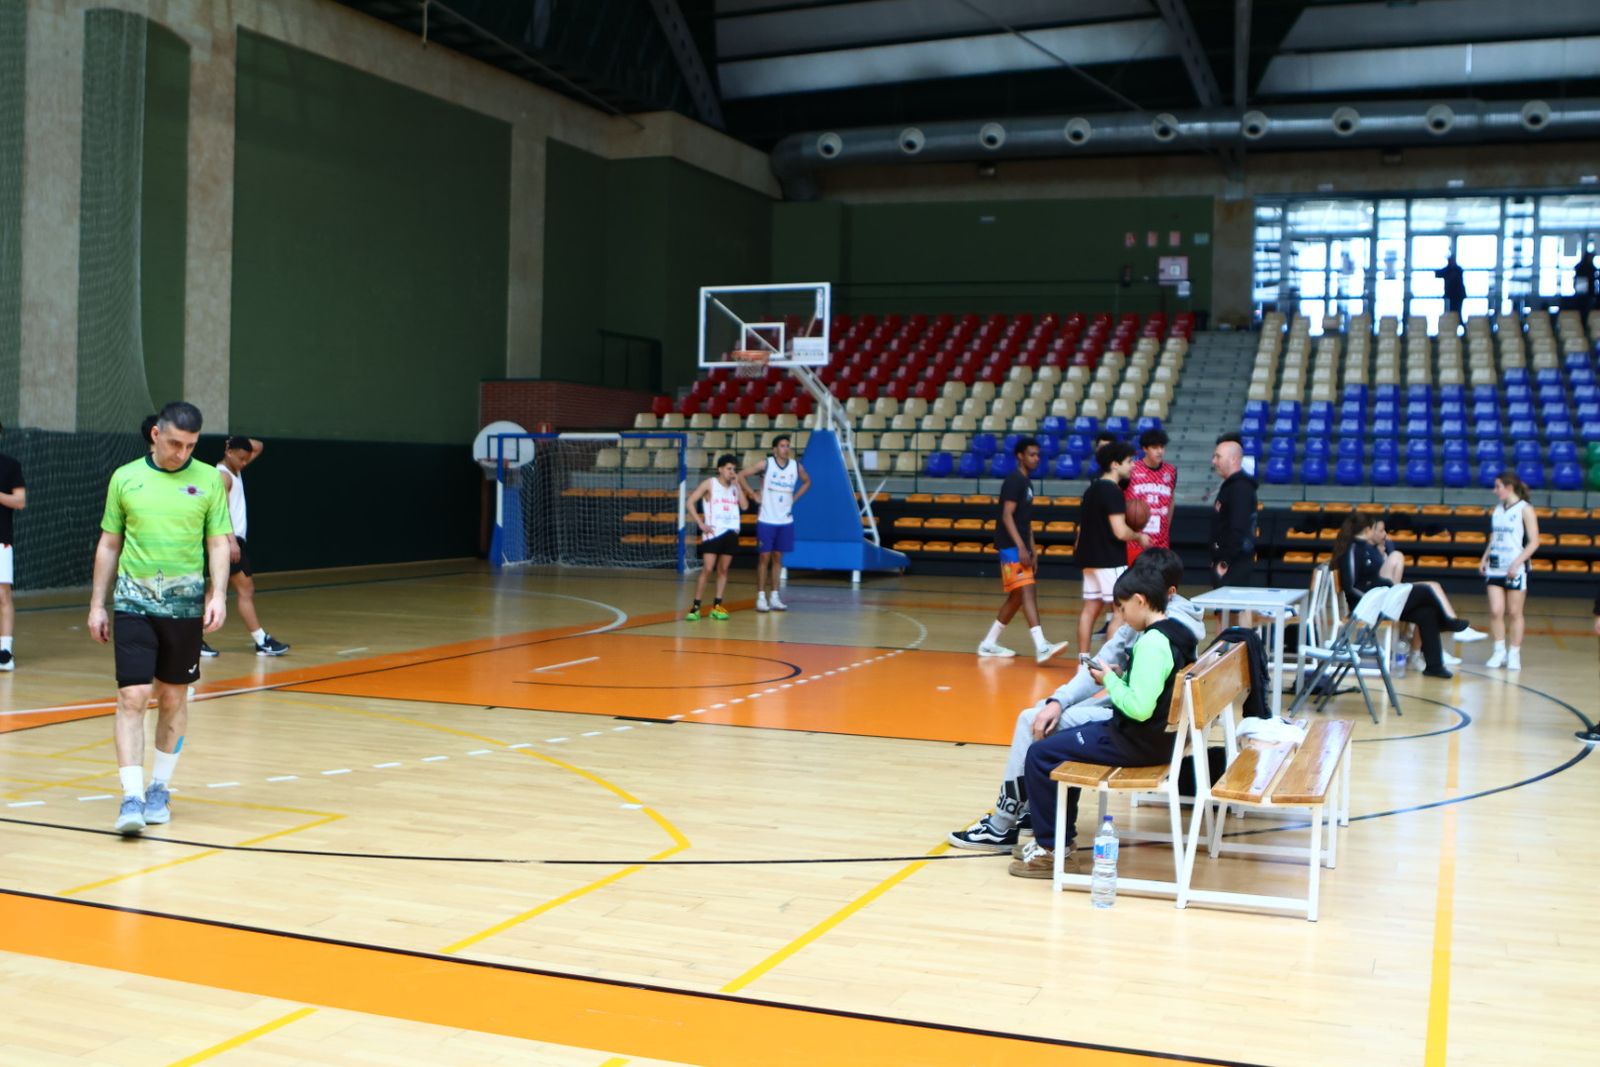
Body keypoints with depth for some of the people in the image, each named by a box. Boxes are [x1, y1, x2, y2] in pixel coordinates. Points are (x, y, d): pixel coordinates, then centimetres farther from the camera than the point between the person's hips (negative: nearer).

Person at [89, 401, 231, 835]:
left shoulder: (208, 479, 2)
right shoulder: (125, 477, 4)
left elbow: (218, 543, 2)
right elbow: (108, 545, 10)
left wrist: (218, 594, -12)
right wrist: (97, 604, 8)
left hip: (185, 605, 0)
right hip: (134, 603, 0)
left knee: (174, 698, 9)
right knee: (132, 697, -9)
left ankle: (159, 789, 23)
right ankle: (132, 797, -8)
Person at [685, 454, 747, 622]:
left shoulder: (735, 486, 11)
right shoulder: (710, 483, -2)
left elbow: (744, 506, -1)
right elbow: (690, 502, -5)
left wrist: (737, 485, -5)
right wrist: (701, 524, -11)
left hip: (731, 533, 5)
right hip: (713, 532, -5)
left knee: (723, 570, 8)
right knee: (707, 569, -10)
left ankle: (717, 606, 14)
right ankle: (696, 607, -6)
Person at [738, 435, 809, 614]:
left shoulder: (796, 466, 2)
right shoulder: (766, 464, -9)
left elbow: (807, 481, 20)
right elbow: (741, 475, -6)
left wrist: (795, 498, 7)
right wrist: (754, 495, -8)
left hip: (785, 520, 4)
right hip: (766, 520, -4)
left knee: (777, 558, 9)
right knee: (764, 557, -1)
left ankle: (774, 597, 15)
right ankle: (761, 597, 4)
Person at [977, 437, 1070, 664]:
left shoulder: (1026, 482, 18)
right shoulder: (1014, 481, -11)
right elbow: (1007, 516, -18)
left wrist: (1031, 550, 19)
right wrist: (1021, 547, -24)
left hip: (1020, 547, 10)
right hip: (1011, 547, -10)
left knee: (1016, 597, 12)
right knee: (1027, 592, -18)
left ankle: (989, 643, 20)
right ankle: (1041, 647, -27)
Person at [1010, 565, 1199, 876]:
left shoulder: (1151, 643, -24)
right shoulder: (1177, 634, 6)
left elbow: (1139, 708, -29)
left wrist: (1110, 681, -13)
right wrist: (1120, 678, 4)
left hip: (1138, 743, -10)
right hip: (1158, 735, 10)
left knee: (1039, 755, -3)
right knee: (1064, 743, 25)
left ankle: (1051, 847, 5)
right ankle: (1061, 835, 28)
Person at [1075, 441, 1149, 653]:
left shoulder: (1092, 489, 13)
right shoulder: (1113, 491, -16)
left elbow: (1083, 526, 20)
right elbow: (1120, 532, -21)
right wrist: (1139, 537, -5)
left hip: (1090, 557, 9)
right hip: (1110, 560, -9)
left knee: (1091, 608, 10)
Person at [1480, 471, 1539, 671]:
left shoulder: (1525, 509, -6)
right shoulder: (1497, 509, 11)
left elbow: (1534, 542, -9)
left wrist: (1517, 564, -17)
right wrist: (1484, 559, 9)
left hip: (1515, 569, -5)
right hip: (1495, 567, 5)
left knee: (1514, 613, 3)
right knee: (1495, 611, -3)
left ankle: (1514, 654, 11)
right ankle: (1499, 651, 8)